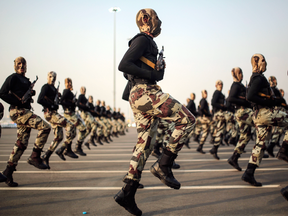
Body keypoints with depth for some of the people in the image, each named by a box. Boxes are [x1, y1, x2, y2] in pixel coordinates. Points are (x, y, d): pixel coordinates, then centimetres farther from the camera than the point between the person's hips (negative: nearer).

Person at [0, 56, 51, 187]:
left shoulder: (26, 81, 22)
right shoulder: (13, 77, -3)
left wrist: (31, 92, 8)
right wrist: (19, 101, -16)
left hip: (25, 111, 9)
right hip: (18, 112, -9)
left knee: (21, 144, 6)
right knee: (45, 127, -20)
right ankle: (35, 157, -13)